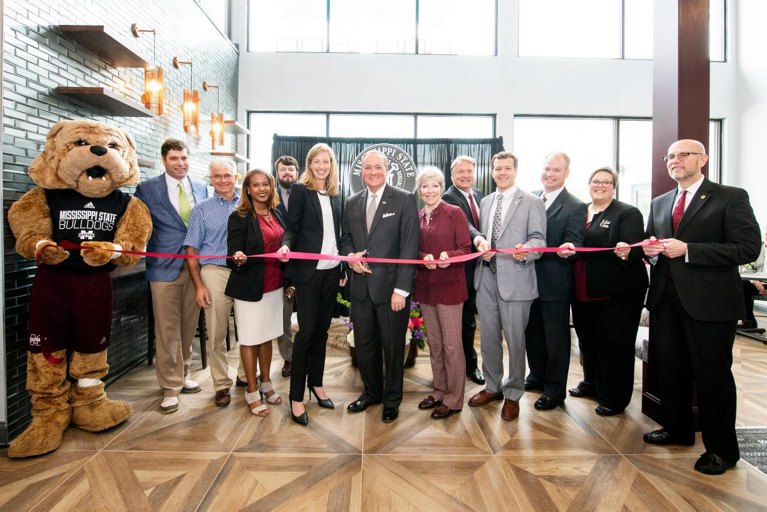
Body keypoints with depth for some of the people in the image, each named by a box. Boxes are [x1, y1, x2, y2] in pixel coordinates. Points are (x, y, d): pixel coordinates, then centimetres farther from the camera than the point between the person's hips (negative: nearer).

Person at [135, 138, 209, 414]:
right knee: (167, 330, 2)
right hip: (165, 267, -3)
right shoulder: (147, 189, -1)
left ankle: (182, 374, 31)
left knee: (189, 326, 13)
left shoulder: (201, 188, 9)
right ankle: (170, 387, 14)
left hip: (195, 265, 4)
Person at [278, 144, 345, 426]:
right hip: (308, 269, -5)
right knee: (306, 331, -3)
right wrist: (286, 245, -26)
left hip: (331, 270, 5)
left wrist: (343, 268, 13)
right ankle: (296, 397, 9)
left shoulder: (335, 194, 12)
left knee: (322, 329, 13)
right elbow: (292, 227, -5)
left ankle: (316, 382, 29)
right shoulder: (300, 190, -2)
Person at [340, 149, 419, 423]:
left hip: (390, 286, -4)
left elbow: (409, 247, -10)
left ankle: (392, 398, 31)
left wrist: (401, 289, -15)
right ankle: (371, 391, 37)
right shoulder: (353, 202, 10)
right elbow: (345, 238, 18)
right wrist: (350, 255, -5)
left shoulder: (405, 200, -5)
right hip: (360, 286, 5)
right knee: (364, 345, 15)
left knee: (392, 346, 10)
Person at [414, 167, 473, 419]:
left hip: (449, 285, -5)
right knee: (433, 342, 15)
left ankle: (453, 399, 16)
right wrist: (424, 258, -12)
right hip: (425, 285, 5)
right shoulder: (416, 217, 7)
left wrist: (448, 256, -27)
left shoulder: (454, 212, -7)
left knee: (451, 343, 2)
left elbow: (466, 249, -7)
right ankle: (439, 390, 31)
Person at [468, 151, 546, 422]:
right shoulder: (485, 201, 16)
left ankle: (512, 394, 23)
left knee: (514, 339, 4)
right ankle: (492, 386, 33)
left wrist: (526, 250, -30)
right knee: (488, 337, 14)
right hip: (486, 277, 5)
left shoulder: (532, 202, -2)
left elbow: (538, 238, -8)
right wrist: (480, 241, -5)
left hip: (514, 279, -5)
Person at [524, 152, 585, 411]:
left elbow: (572, 244, -14)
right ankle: (537, 374, 40)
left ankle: (555, 388, 24)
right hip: (528, 277, 5)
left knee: (556, 336, 8)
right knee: (532, 331, 19)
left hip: (554, 281, -5)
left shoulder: (575, 207, -9)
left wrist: (566, 250, -35)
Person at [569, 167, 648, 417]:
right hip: (584, 291, 6)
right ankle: (592, 383, 40)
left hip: (616, 293, -6)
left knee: (614, 344, 4)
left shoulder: (628, 213, -7)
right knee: (588, 339, 19)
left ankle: (614, 399, 19)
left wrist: (626, 252, -37)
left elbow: (637, 250, -17)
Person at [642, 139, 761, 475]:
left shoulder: (731, 198, -4)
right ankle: (677, 429, 34)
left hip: (709, 300, -5)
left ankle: (721, 448, 22)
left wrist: (687, 250, -20)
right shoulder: (659, 204, 14)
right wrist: (651, 249, -3)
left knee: (712, 375, 4)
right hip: (665, 298, 6)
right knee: (669, 370, 15)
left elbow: (747, 248, -13)